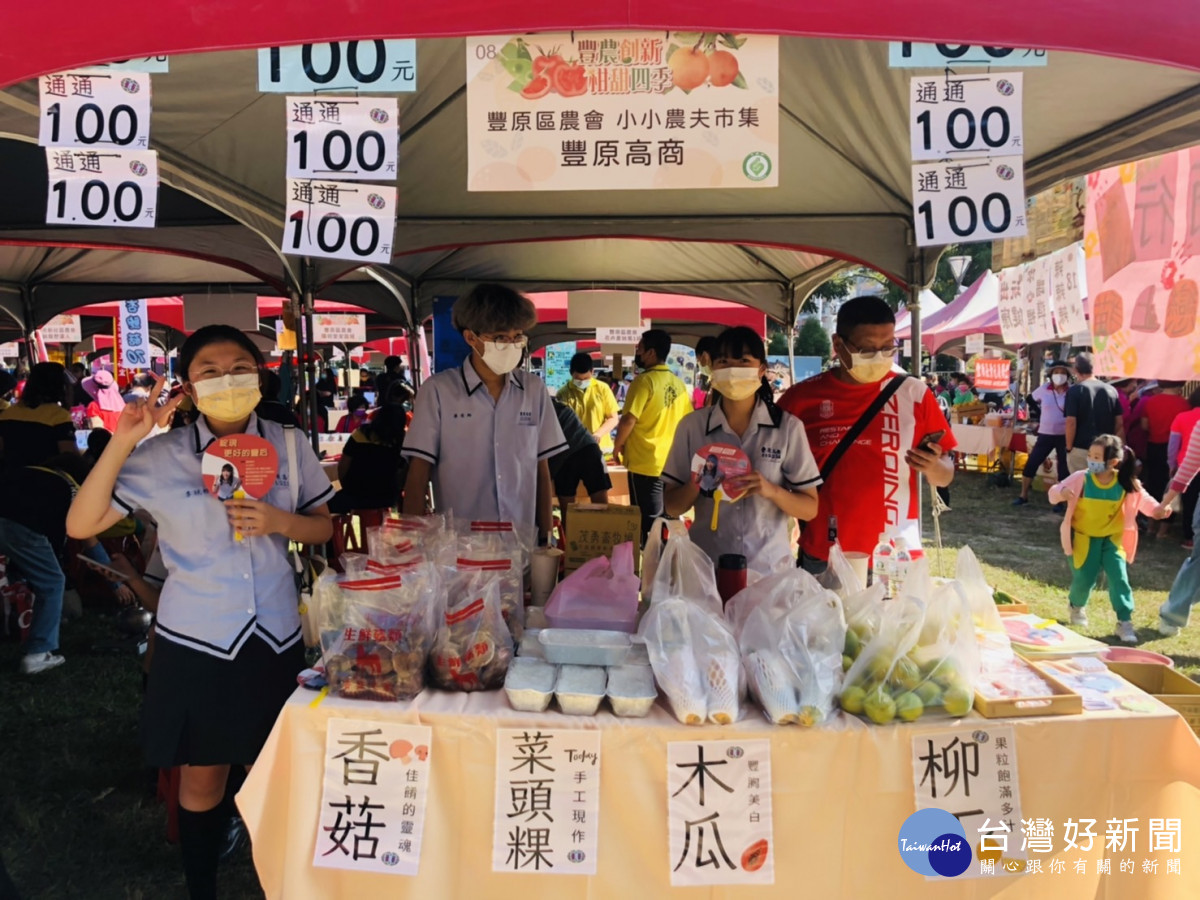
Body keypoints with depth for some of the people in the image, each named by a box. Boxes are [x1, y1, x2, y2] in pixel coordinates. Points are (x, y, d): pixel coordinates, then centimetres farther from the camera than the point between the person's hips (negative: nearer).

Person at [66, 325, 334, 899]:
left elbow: (324, 528, 5)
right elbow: (81, 525, -9)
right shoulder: (161, 457, -7)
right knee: (202, 777, 12)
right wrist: (121, 443, -18)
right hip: (196, 640, -2)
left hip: (276, 635, 2)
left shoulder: (289, 446, -2)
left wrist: (277, 521, -16)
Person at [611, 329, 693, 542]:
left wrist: (617, 447, -3)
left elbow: (628, 420, -18)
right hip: (673, 462, 7)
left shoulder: (644, 381, -14)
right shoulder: (678, 384, 7)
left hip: (645, 462, -7)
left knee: (649, 520, 0)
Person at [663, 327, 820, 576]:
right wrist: (695, 485, -17)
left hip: (769, 568, -1)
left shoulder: (788, 427, -5)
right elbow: (672, 506, 3)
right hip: (705, 567, 1)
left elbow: (810, 508, -2)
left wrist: (771, 491, -19)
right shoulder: (692, 426, -2)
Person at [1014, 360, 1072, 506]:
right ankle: (1023, 496, 15)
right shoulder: (1044, 389, -2)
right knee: (1031, 464, 2)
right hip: (1046, 434, 2)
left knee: (1064, 469, 6)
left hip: (1064, 435, -2)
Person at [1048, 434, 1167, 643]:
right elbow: (1054, 492, -18)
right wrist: (1061, 492, -43)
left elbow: (1143, 498, -6)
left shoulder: (1125, 483, -14)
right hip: (1083, 537, -1)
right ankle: (1077, 607, 32)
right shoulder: (1081, 478, -19)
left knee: (1119, 578, -9)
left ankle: (1125, 621, 0)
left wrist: (1157, 509, -28)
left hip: (1112, 537, 1)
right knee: (1084, 579, -1)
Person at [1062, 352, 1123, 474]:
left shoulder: (1075, 390, -8)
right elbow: (1119, 424, 5)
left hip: (1080, 449, -4)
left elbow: (1071, 422, -14)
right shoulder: (1111, 390, 6)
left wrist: (1069, 447, -4)